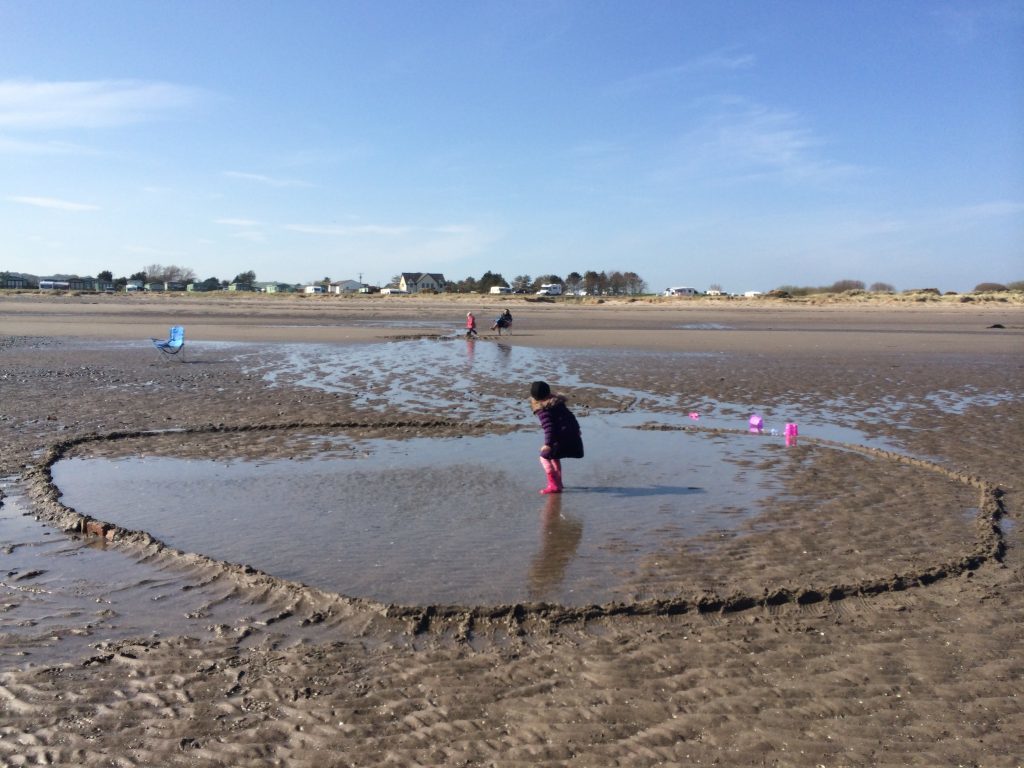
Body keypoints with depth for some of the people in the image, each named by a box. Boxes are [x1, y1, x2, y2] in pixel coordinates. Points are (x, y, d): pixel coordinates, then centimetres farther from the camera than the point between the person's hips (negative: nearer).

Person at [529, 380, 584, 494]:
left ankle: (554, 486, -4)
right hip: (573, 434, 9)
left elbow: (548, 427, -19)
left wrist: (548, 443, -23)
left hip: (561, 437, -9)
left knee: (545, 457, 1)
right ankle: (558, 482, 30)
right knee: (554, 457, 25)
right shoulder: (557, 401, 16)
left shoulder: (542, 409, -9)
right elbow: (570, 416, 23)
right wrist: (576, 429, 34)